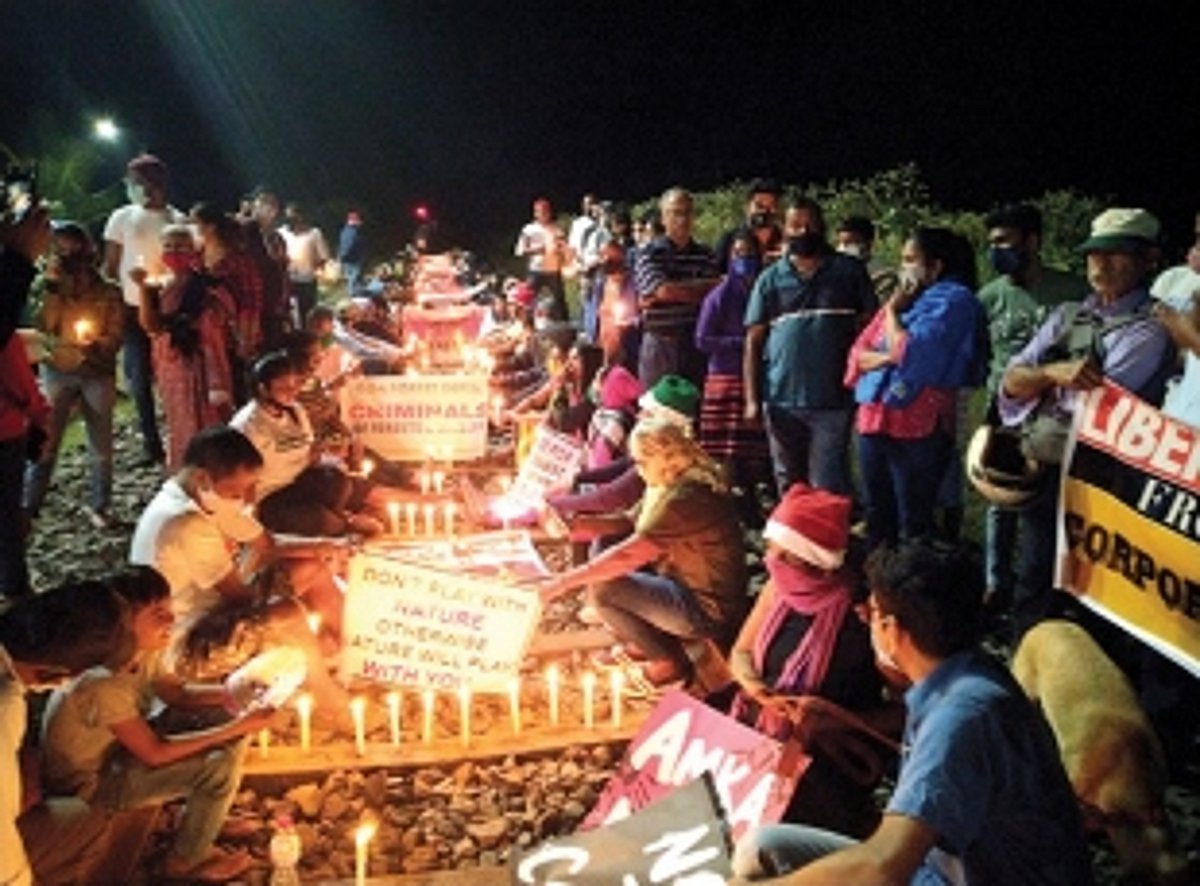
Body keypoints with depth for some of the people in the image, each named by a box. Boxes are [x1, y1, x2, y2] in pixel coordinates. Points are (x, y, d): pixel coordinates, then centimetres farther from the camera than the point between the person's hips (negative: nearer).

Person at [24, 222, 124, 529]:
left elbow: (115, 339, 2)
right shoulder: (52, 286, 5)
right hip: (58, 371, 0)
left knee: (101, 446, 5)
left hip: (98, 374, 0)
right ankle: (29, 507, 5)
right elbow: (45, 325, -9)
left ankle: (99, 505, 20)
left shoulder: (108, 292, 2)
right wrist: (52, 286, -12)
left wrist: (96, 346, -18)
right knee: (45, 441, -3)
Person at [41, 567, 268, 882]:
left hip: (115, 748, 8)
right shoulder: (103, 685, -35)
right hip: (91, 782, -8)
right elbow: (155, 753, -30)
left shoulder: (142, 652, -11)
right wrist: (235, 729, -28)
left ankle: (205, 824, 18)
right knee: (220, 767, -21)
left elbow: (179, 694, 3)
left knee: (226, 716, 0)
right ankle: (184, 862, 5)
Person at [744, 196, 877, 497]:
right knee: (789, 488, 14)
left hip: (834, 401, -2)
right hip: (782, 402, 2)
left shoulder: (850, 272, 6)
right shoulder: (770, 279, 9)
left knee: (829, 490, -3)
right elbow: (753, 343, 7)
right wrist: (752, 399, -1)